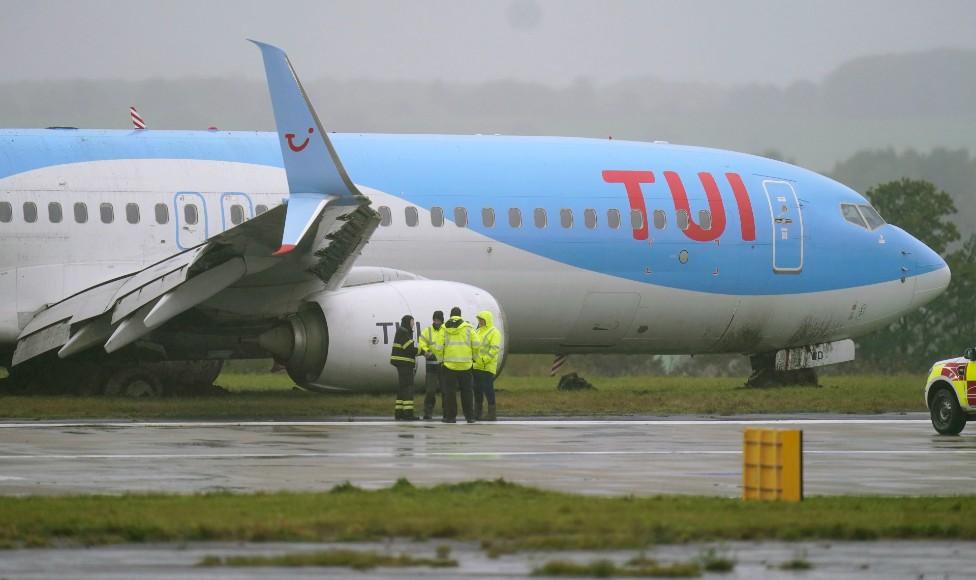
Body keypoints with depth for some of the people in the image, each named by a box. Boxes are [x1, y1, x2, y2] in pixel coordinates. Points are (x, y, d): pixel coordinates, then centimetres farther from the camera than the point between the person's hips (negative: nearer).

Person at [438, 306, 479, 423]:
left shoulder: (445, 328, 1)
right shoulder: (468, 328, 1)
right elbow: (476, 344, -3)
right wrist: (474, 357, 13)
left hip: (449, 364, -1)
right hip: (465, 364, 1)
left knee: (449, 391, 4)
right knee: (466, 391, 9)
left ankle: (451, 416, 2)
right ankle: (469, 416, 9)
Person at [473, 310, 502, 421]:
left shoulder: (494, 333, -7)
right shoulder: (478, 331, 18)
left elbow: (495, 349, -16)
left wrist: (484, 360, -21)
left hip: (487, 367, -8)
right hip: (476, 366, 8)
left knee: (488, 389, -7)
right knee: (477, 389, 9)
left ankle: (491, 413, -3)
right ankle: (477, 413, 15)